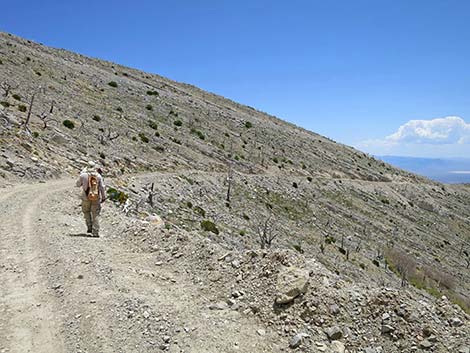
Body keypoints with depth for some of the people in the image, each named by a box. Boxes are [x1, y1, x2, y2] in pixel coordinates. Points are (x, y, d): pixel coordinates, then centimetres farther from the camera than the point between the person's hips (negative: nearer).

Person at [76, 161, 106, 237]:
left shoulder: (83, 175, -6)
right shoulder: (98, 176, -3)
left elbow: (78, 184, 9)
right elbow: (102, 187, -4)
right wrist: (104, 197, 5)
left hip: (86, 197, -1)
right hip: (96, 197, 1)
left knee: (86, 211, 23)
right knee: (95, 214, 6)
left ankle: (90, 227, 16)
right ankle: (95, 232, 2)